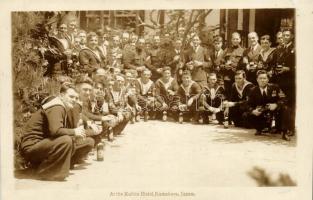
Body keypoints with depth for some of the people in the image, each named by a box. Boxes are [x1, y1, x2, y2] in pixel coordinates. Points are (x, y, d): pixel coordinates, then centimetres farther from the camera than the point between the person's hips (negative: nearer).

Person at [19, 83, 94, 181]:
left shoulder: (64, 108, 15)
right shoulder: (56, 107, -17)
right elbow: (55, 131, -33)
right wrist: (74, 132, -21)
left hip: (46, 145, 10)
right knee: (66, 141, -36)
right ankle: (44, 172, -19)